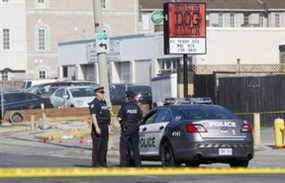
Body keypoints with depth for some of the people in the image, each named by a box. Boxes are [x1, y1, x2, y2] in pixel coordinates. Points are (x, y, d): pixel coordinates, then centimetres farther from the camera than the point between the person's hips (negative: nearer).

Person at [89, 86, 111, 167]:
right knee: (97, 146, -7)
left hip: (105, 126, 8)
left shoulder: (104, 102, 16)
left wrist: (108, 125, 17)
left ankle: (103, 162, 14)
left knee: (104, 146, 9)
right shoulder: (94, 103, -10)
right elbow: (93, 116, -18)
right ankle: (95, 163, -6)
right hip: (98, 126, -8)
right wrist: (96, 127, -25)